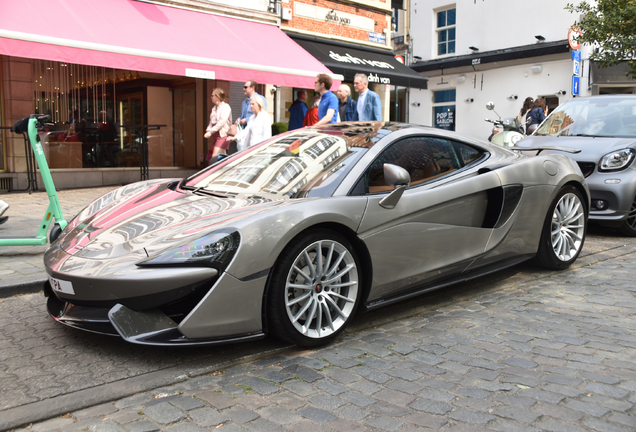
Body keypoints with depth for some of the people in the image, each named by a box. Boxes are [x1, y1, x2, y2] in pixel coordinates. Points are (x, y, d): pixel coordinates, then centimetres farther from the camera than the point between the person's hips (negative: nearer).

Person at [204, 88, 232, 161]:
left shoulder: (226, 107, -9)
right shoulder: (214, 108, 17)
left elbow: (222, 122, -18)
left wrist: (211, 131, -21)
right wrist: (208, 129, -2)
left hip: (222, 135, -8)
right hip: (215, 136, 8)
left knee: (215, 158, -15)